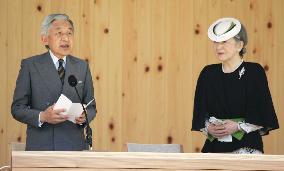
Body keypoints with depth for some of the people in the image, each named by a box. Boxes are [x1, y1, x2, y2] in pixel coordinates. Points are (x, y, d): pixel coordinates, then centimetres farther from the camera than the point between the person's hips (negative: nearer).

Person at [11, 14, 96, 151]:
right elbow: (17, 108, -1)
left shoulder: (82, 67, 8)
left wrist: (84, 116, -10)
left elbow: (91, 107, 12)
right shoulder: (30, 65, 0)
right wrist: (42, 117, -17)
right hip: (40, 146, -2)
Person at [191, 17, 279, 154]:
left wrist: (238, 126, -13)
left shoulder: (254, 72, -2)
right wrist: (208, 127, -8)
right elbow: (200, 112, 10)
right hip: (215, 146, 3)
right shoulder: (208, 74, 9)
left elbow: (263, 113, -4)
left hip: (247, 146, -3)